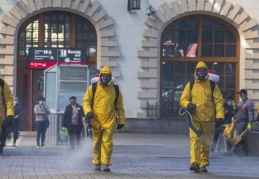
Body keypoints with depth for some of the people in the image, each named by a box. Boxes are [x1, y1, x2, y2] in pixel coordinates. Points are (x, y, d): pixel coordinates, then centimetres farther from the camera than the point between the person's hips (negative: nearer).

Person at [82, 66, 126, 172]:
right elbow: (86, 101, 5)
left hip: (109, 122, 0)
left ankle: (105, 163, -7)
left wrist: (121, 121, 12)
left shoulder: (115, 89, 8)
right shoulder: (93, 88, 5)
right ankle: (97, 163, 20)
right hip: (96, 121, 1)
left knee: (107, 143, -10)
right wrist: (88, 111, -14)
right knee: (97, 143, 9)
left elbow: (119, 106, 14)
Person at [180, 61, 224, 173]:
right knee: (195, 139, -15)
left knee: (206, 143, 7)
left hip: (208, 119, 1)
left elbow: (219, 101, 3)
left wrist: (220, 116, -9)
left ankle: (203, 165, 16)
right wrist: (188, 104, -17)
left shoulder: (212, 85, 6)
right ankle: (194, 163, -24)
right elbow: (183, 99, 7)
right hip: (194, 118, -1)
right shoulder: (190, 85, 8)